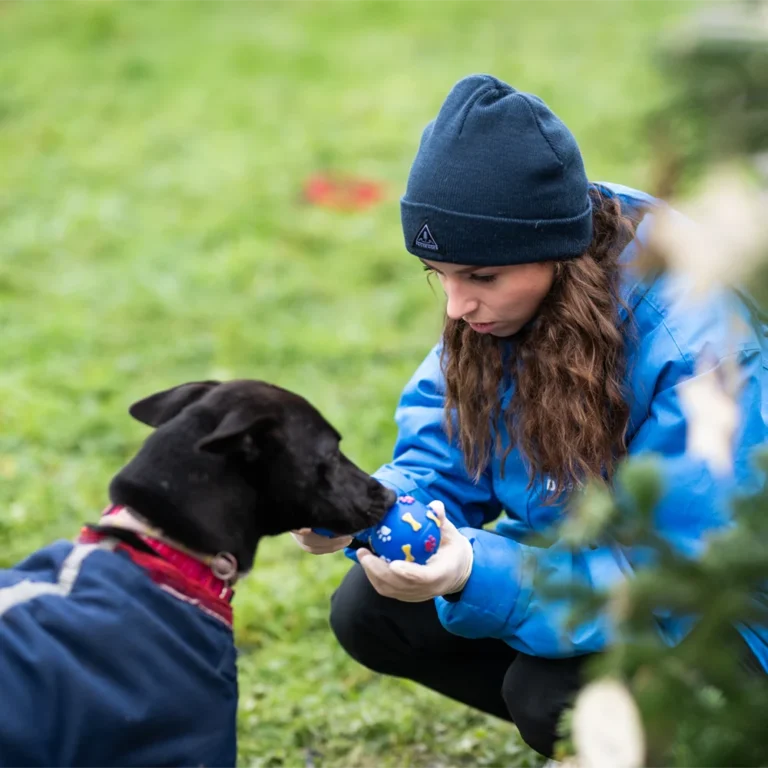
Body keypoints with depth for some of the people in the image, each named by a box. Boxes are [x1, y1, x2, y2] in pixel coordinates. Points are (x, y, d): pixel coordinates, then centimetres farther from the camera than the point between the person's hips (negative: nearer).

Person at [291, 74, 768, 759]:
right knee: (368, 613, -6)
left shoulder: (693, 342, -32)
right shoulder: (500, 304, -11)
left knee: (556, 693, -32)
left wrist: (478, 574, -43)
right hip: (580, 563, 7)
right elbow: (442, 462, -5)